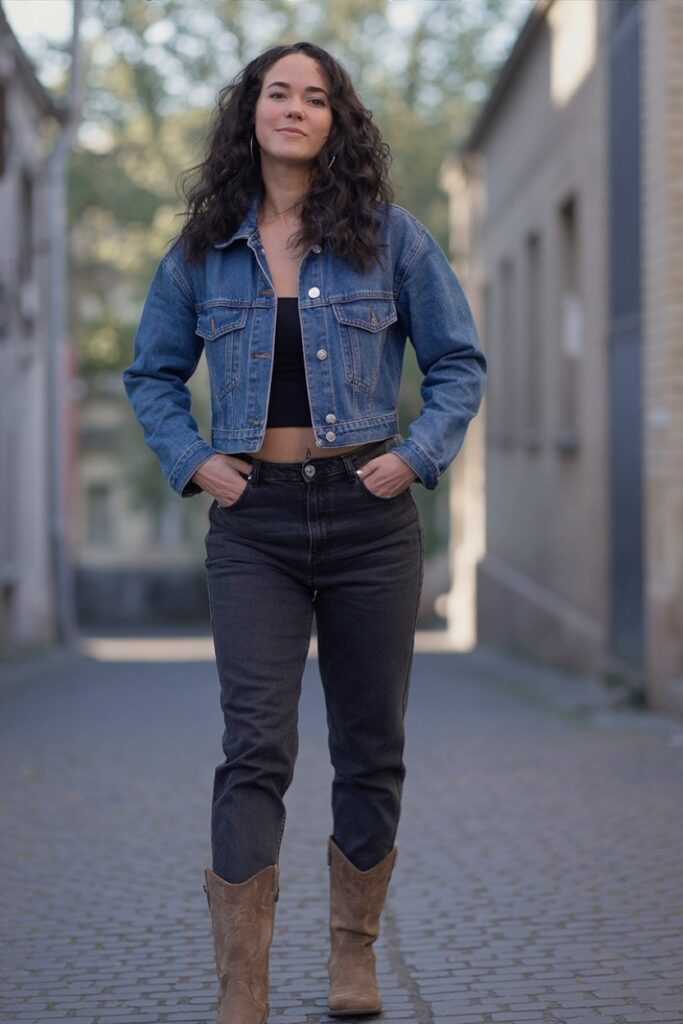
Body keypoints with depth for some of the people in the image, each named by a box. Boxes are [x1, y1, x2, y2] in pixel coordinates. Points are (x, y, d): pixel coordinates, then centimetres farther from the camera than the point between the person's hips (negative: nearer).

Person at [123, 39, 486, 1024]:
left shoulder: (389, 237, 3)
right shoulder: (205, 251, 7)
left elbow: (460, 362, 9)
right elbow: (153, 375, 18)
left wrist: (418, 454, -4)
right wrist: (191, 459, 3)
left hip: (368, 511, 0)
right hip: (255, 521, 0)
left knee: (370, 744, 7)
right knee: (255, 747, -10)